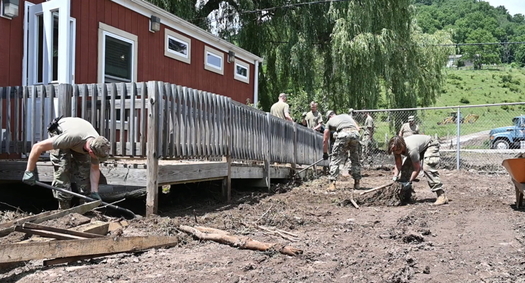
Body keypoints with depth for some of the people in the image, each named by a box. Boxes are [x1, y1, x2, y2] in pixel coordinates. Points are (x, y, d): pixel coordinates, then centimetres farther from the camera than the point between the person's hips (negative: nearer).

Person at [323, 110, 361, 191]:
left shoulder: (329, 121, 28)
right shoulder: (346, 115, 37)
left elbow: (325, 140, 28)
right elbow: (357, 128, 26)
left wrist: (325, 153, 40)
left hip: (343, 134, -3)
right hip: (355, 133, 3)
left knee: (335, 160, 5)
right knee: (355, 160, 19)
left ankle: (332, 184, -3)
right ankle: (357, 183, 23)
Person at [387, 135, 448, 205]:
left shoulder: (411, 149, -41)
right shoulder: (396, 148, -21)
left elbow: (417, 169, -33)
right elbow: (398, 164, -14)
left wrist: (409, 182, -31)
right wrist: (395, 177, -27)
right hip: (421, 148, 8)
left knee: (427, 167, -28)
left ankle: (442, 196, -29)